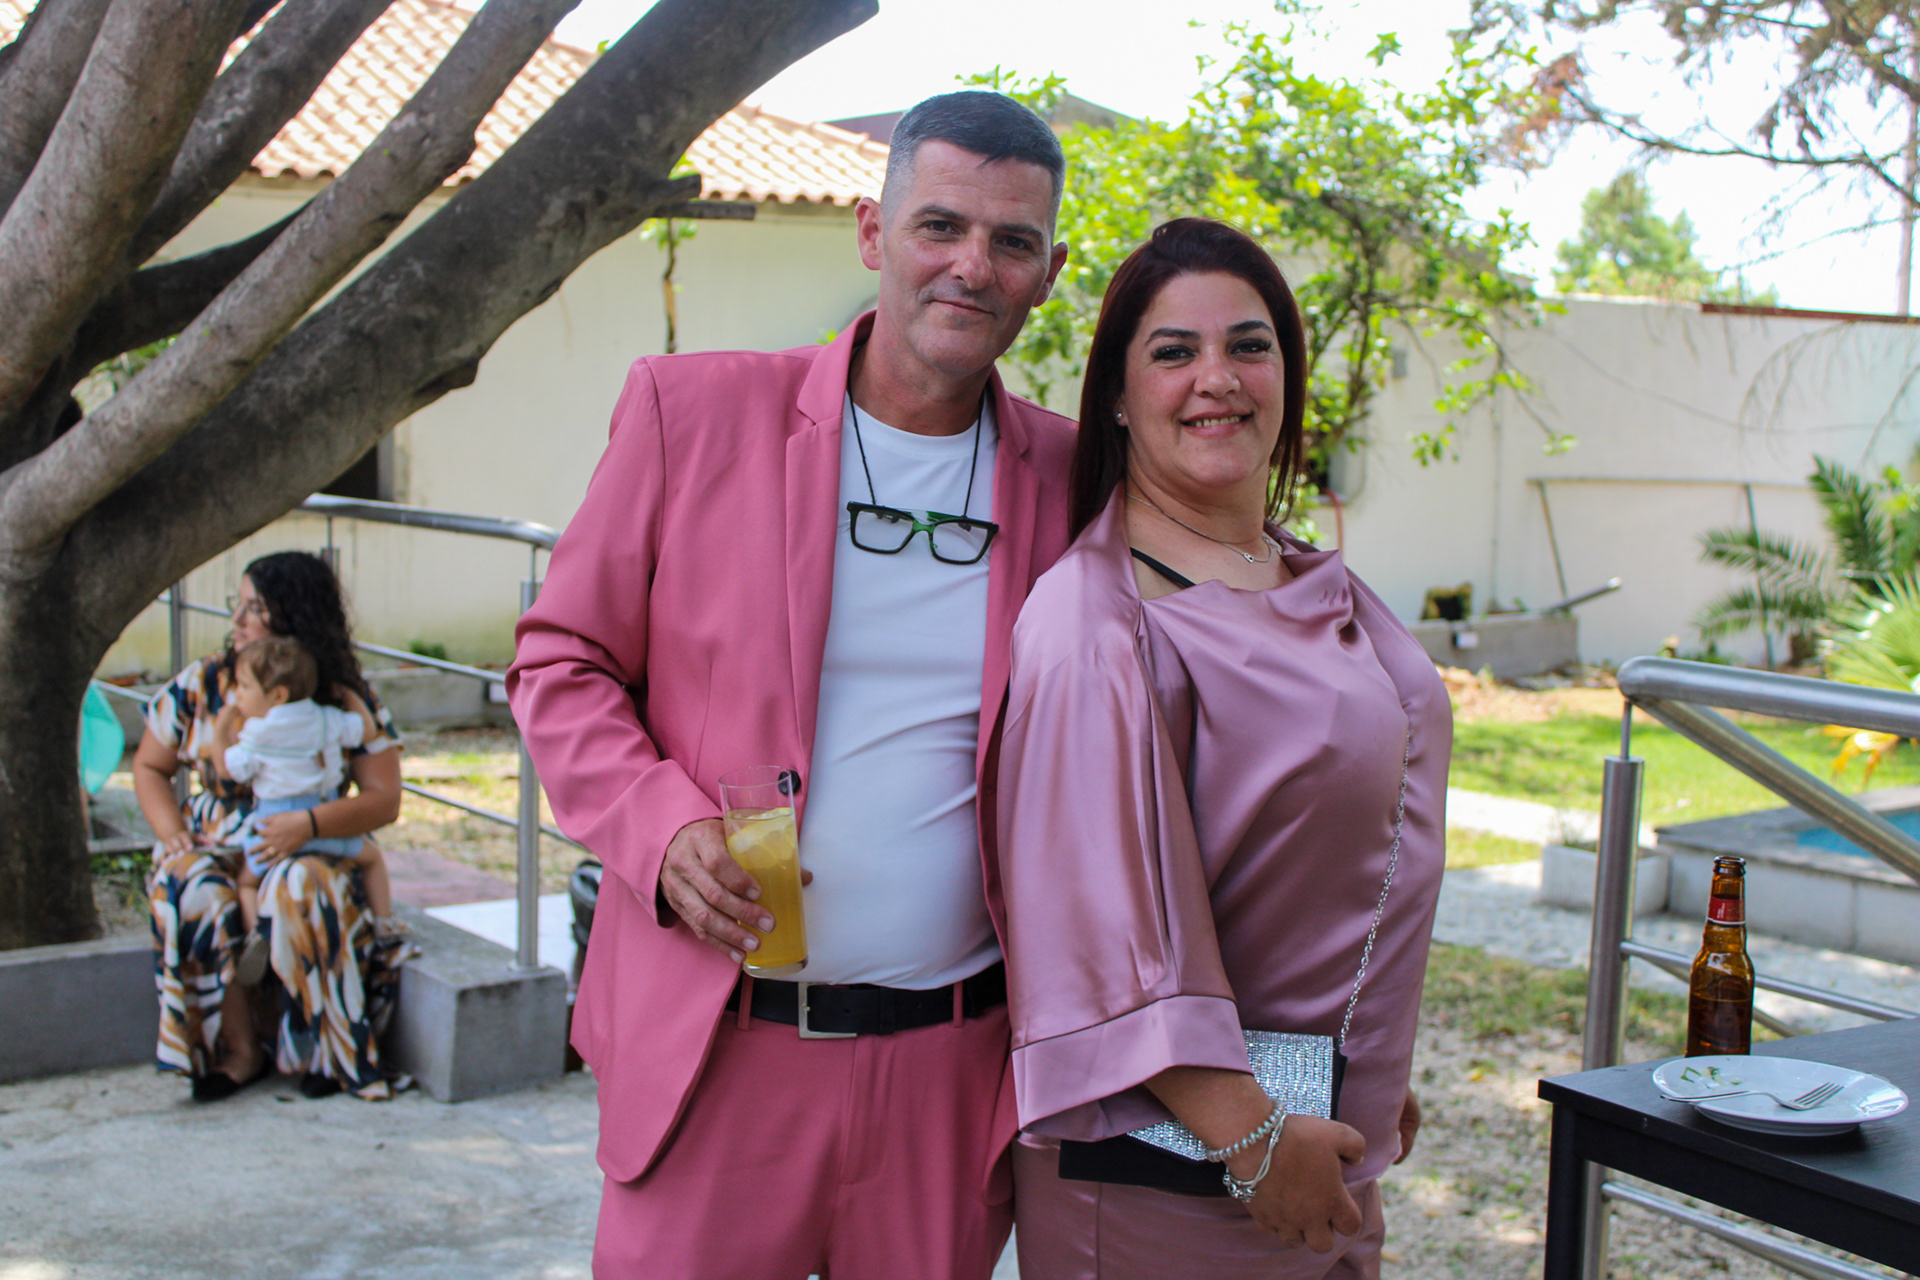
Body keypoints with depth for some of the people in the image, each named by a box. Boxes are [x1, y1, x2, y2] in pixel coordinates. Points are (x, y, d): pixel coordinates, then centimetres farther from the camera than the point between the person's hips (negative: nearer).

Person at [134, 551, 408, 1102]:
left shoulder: (345, 700, -5)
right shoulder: (201, 684, 3)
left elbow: (385, 800, -10)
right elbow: (149, 767, 13)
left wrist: (309, 824, -28)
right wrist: (173, 833, -7)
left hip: (313, 850, -2)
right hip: (214, 845, 2)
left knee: (300, 889, -37)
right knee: (193, 890, -32)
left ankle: (310, 1048, -18)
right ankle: (239, 1050, -19)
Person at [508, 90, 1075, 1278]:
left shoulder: (1075, 476, 2)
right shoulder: (693, 410, -2)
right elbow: (562, 659, 3)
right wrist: (661, 826, -14)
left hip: (952, 1064, 2)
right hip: (717, 1047, -1)